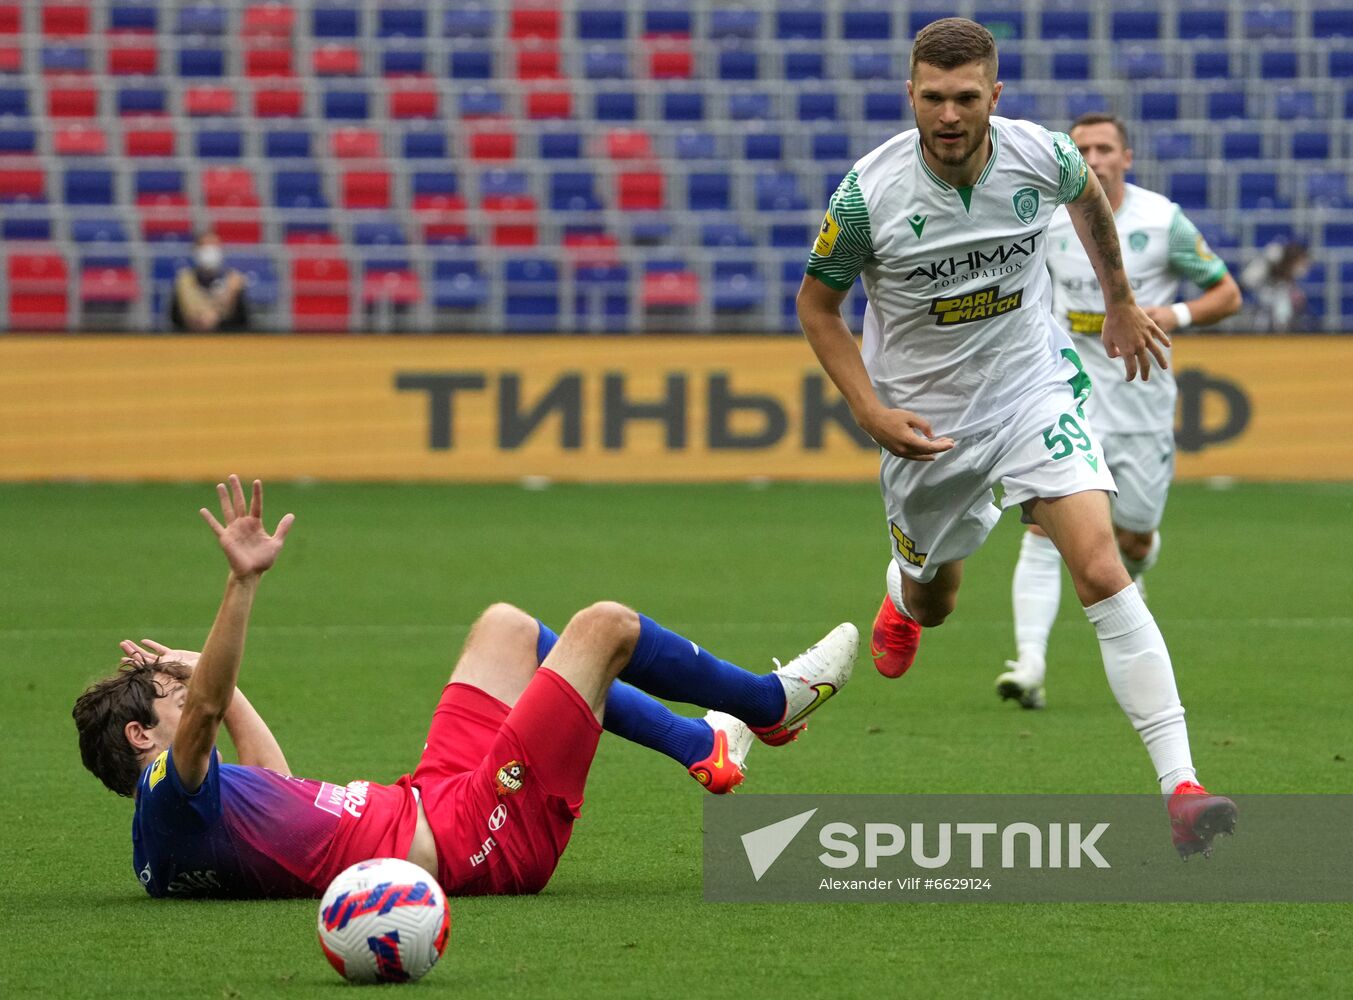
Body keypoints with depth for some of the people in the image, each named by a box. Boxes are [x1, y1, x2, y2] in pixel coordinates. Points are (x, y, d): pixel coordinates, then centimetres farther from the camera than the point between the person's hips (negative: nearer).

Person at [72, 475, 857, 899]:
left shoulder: (165, 833, 8)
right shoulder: (174, 803, -21)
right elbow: (205, 710, -42)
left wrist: (211, 676, 30)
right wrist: (243, 583, -49)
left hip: (433, 804, 11)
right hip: (477, 841, -11)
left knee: (507, 627, 25)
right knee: (606, 625, -1)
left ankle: (705, 746, 33)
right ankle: (771, 704, 25)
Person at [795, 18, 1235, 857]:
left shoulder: (1042, 156, -16)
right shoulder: (870, 193, -21)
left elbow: (1089, 199, 11)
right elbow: (817, 305, -4)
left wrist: (1120, 304, 23)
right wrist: (872, 413, -14)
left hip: (1036, 391, 0)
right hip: (927, 422, 0)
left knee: (1101, 568, -21)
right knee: (934, 602, 21)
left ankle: (1181, 787, -25)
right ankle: (905, 591, 64)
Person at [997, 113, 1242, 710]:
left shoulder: (1163, 221, -4)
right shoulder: (1048, 221, 1)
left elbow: (1228, 295, 3)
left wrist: (1177, 315, -15)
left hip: (1142, 397, 0)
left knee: (1133, 537, 7)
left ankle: (1132, 570, 46)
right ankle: (1029, 663, -22)